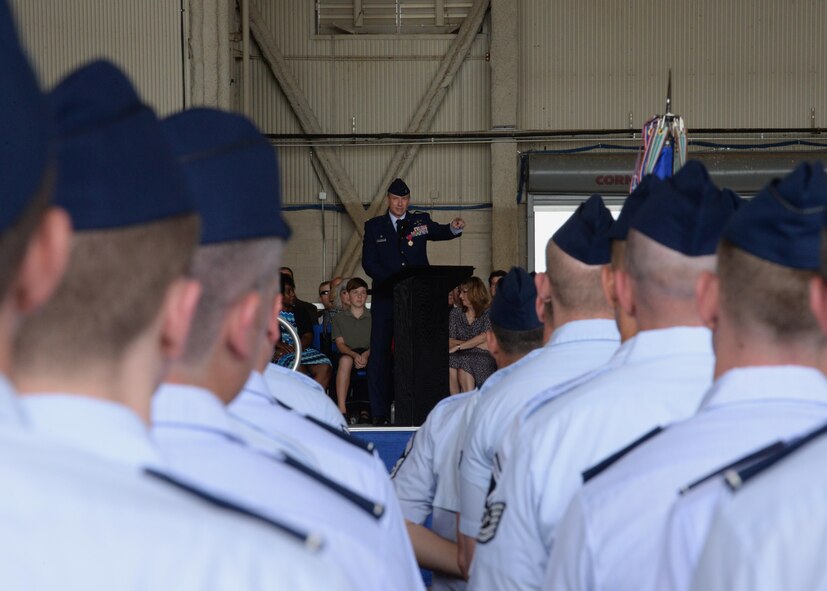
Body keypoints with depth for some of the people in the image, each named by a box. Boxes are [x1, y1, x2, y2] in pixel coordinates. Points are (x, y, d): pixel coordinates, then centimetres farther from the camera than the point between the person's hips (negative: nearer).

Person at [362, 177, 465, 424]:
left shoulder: (420, 220, 11)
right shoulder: (374, 226, 9)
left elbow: (438, 232, -8)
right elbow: (368, 262, 1)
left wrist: (454, 228, -30)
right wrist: (392, 280, -13)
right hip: (385, 296, 0)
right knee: (381, 353, -1)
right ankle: (380, 412, 2)